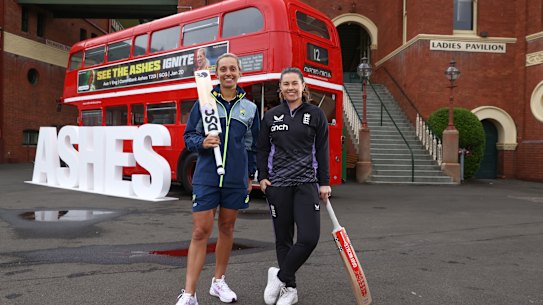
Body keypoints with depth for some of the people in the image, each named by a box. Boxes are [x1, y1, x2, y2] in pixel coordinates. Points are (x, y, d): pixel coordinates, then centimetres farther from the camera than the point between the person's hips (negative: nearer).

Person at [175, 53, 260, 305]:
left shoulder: (250, 108, 7)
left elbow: (253, 145, 12)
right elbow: (189, 136, 5)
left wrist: (250, 175, 11)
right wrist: (202, 143, -15)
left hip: (236, 180, 2)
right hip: (206, 177, -2)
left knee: (227, 228, 12)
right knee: (201, 231, -5)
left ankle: (219, 282, 29)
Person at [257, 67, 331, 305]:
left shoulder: (316, 115, 4)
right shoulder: (271, 116, 8)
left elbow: (322, 151, 4)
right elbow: (262, 149, 12)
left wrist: (324, 183, 1)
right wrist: (262, 177, 2)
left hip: (306, 183, -1)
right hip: (277, 184, 1)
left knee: (309, 238, -12)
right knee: (283, 238, 6)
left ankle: (279, 276, 8)